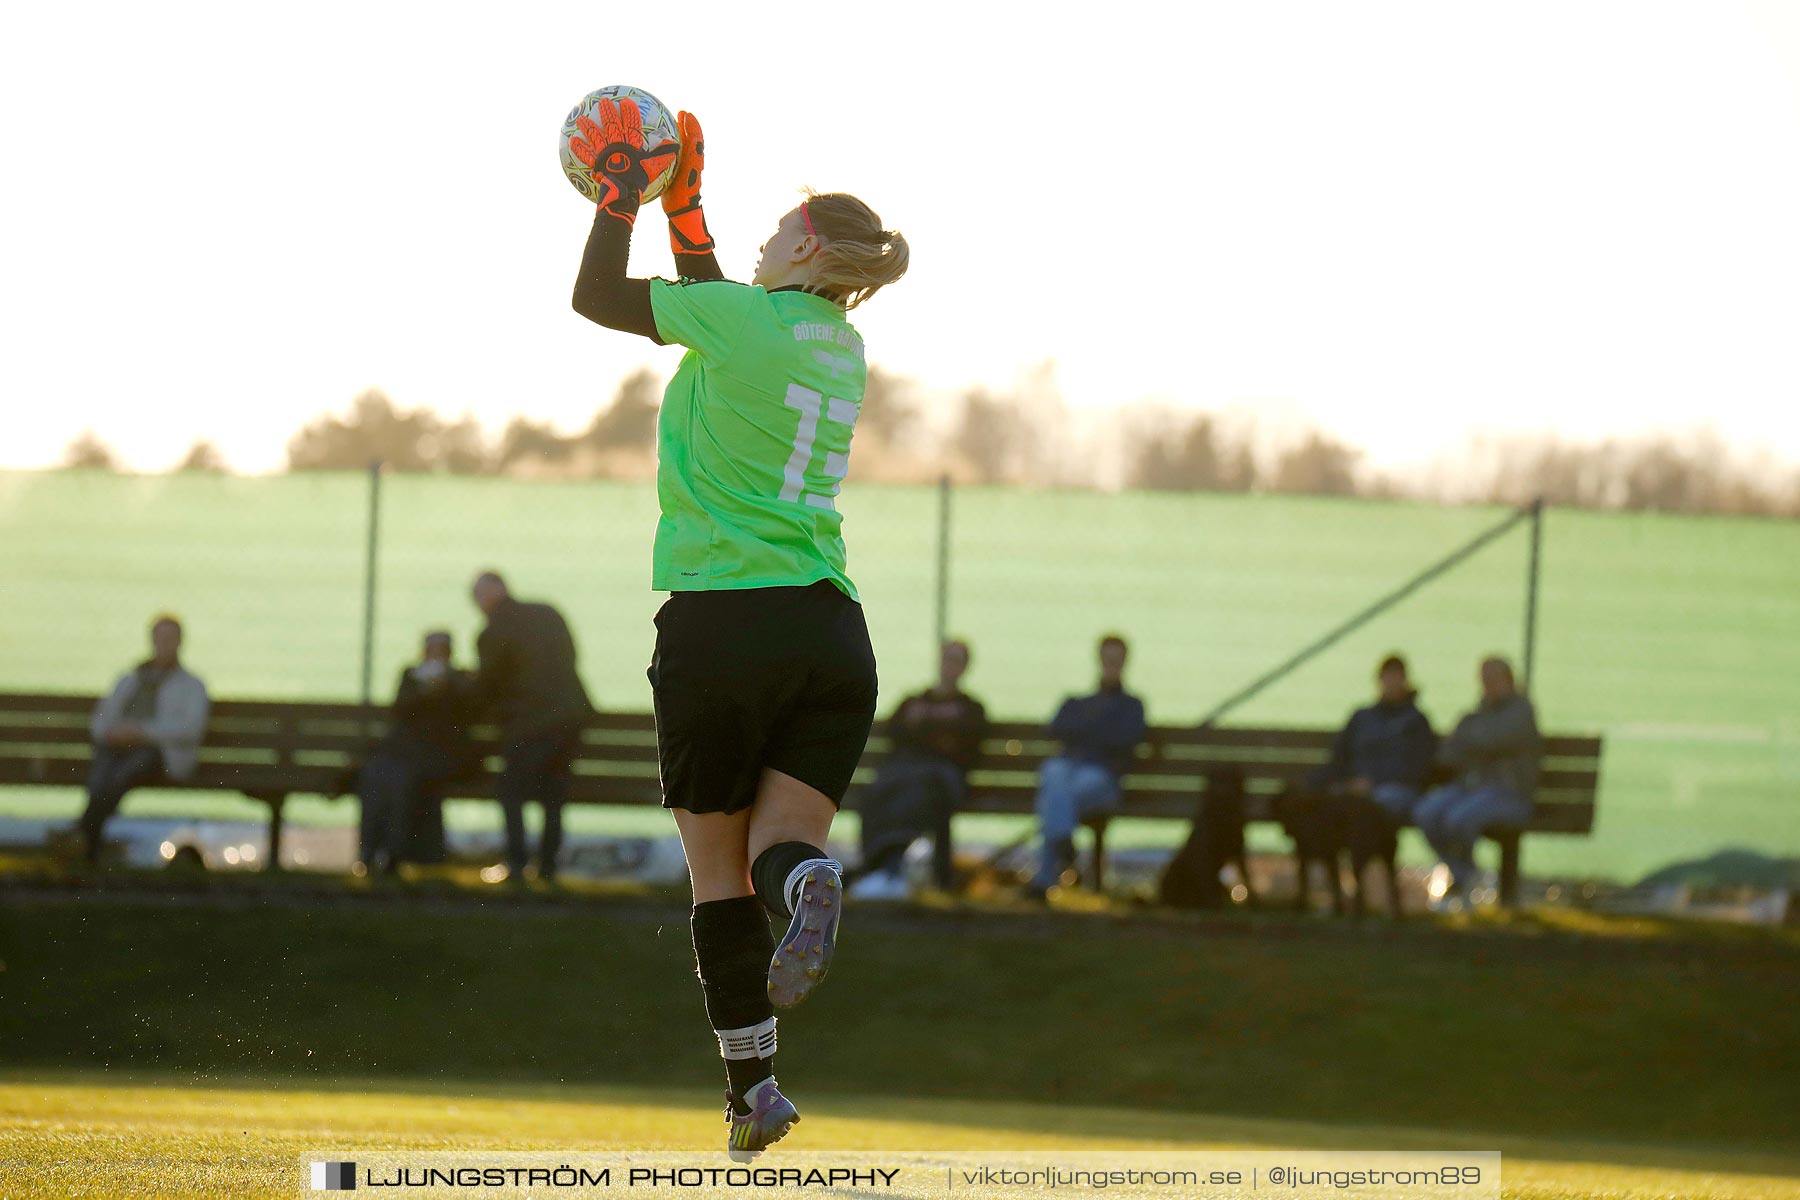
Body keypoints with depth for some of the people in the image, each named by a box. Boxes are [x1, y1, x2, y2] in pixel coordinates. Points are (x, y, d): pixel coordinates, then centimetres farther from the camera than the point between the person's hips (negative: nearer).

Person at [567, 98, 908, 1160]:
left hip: (722, 624, -5)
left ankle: (753, 1084, 1)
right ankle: (808, 881, -35)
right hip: (832, 628, 5)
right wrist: (683, 203, 31)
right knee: (781, 838, 3)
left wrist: (623, 196, 16)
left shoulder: (740, 316, -6)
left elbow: (598, 297, 6)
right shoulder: (844, 351, 15)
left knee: (719, 866, 5)